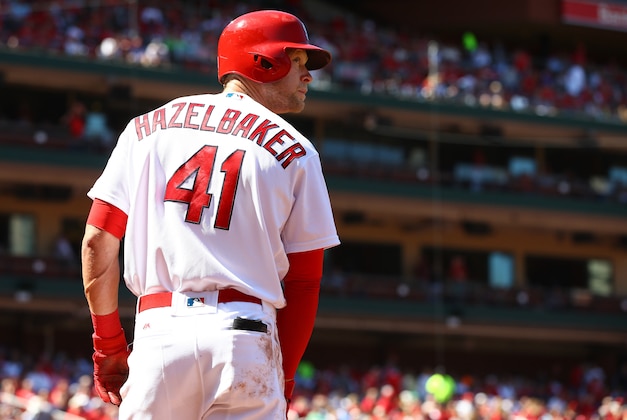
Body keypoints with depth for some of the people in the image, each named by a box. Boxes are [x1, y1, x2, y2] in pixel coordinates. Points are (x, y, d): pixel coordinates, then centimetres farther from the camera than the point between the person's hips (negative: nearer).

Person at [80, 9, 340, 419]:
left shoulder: (148, 128, 15)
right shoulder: (294, 151, 8)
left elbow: (98, 243, 10)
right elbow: (304, 281, 6)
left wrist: (108, 345, 17)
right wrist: (283, 379, 13)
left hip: (158, 333, 2)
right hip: (245, 337, -2)